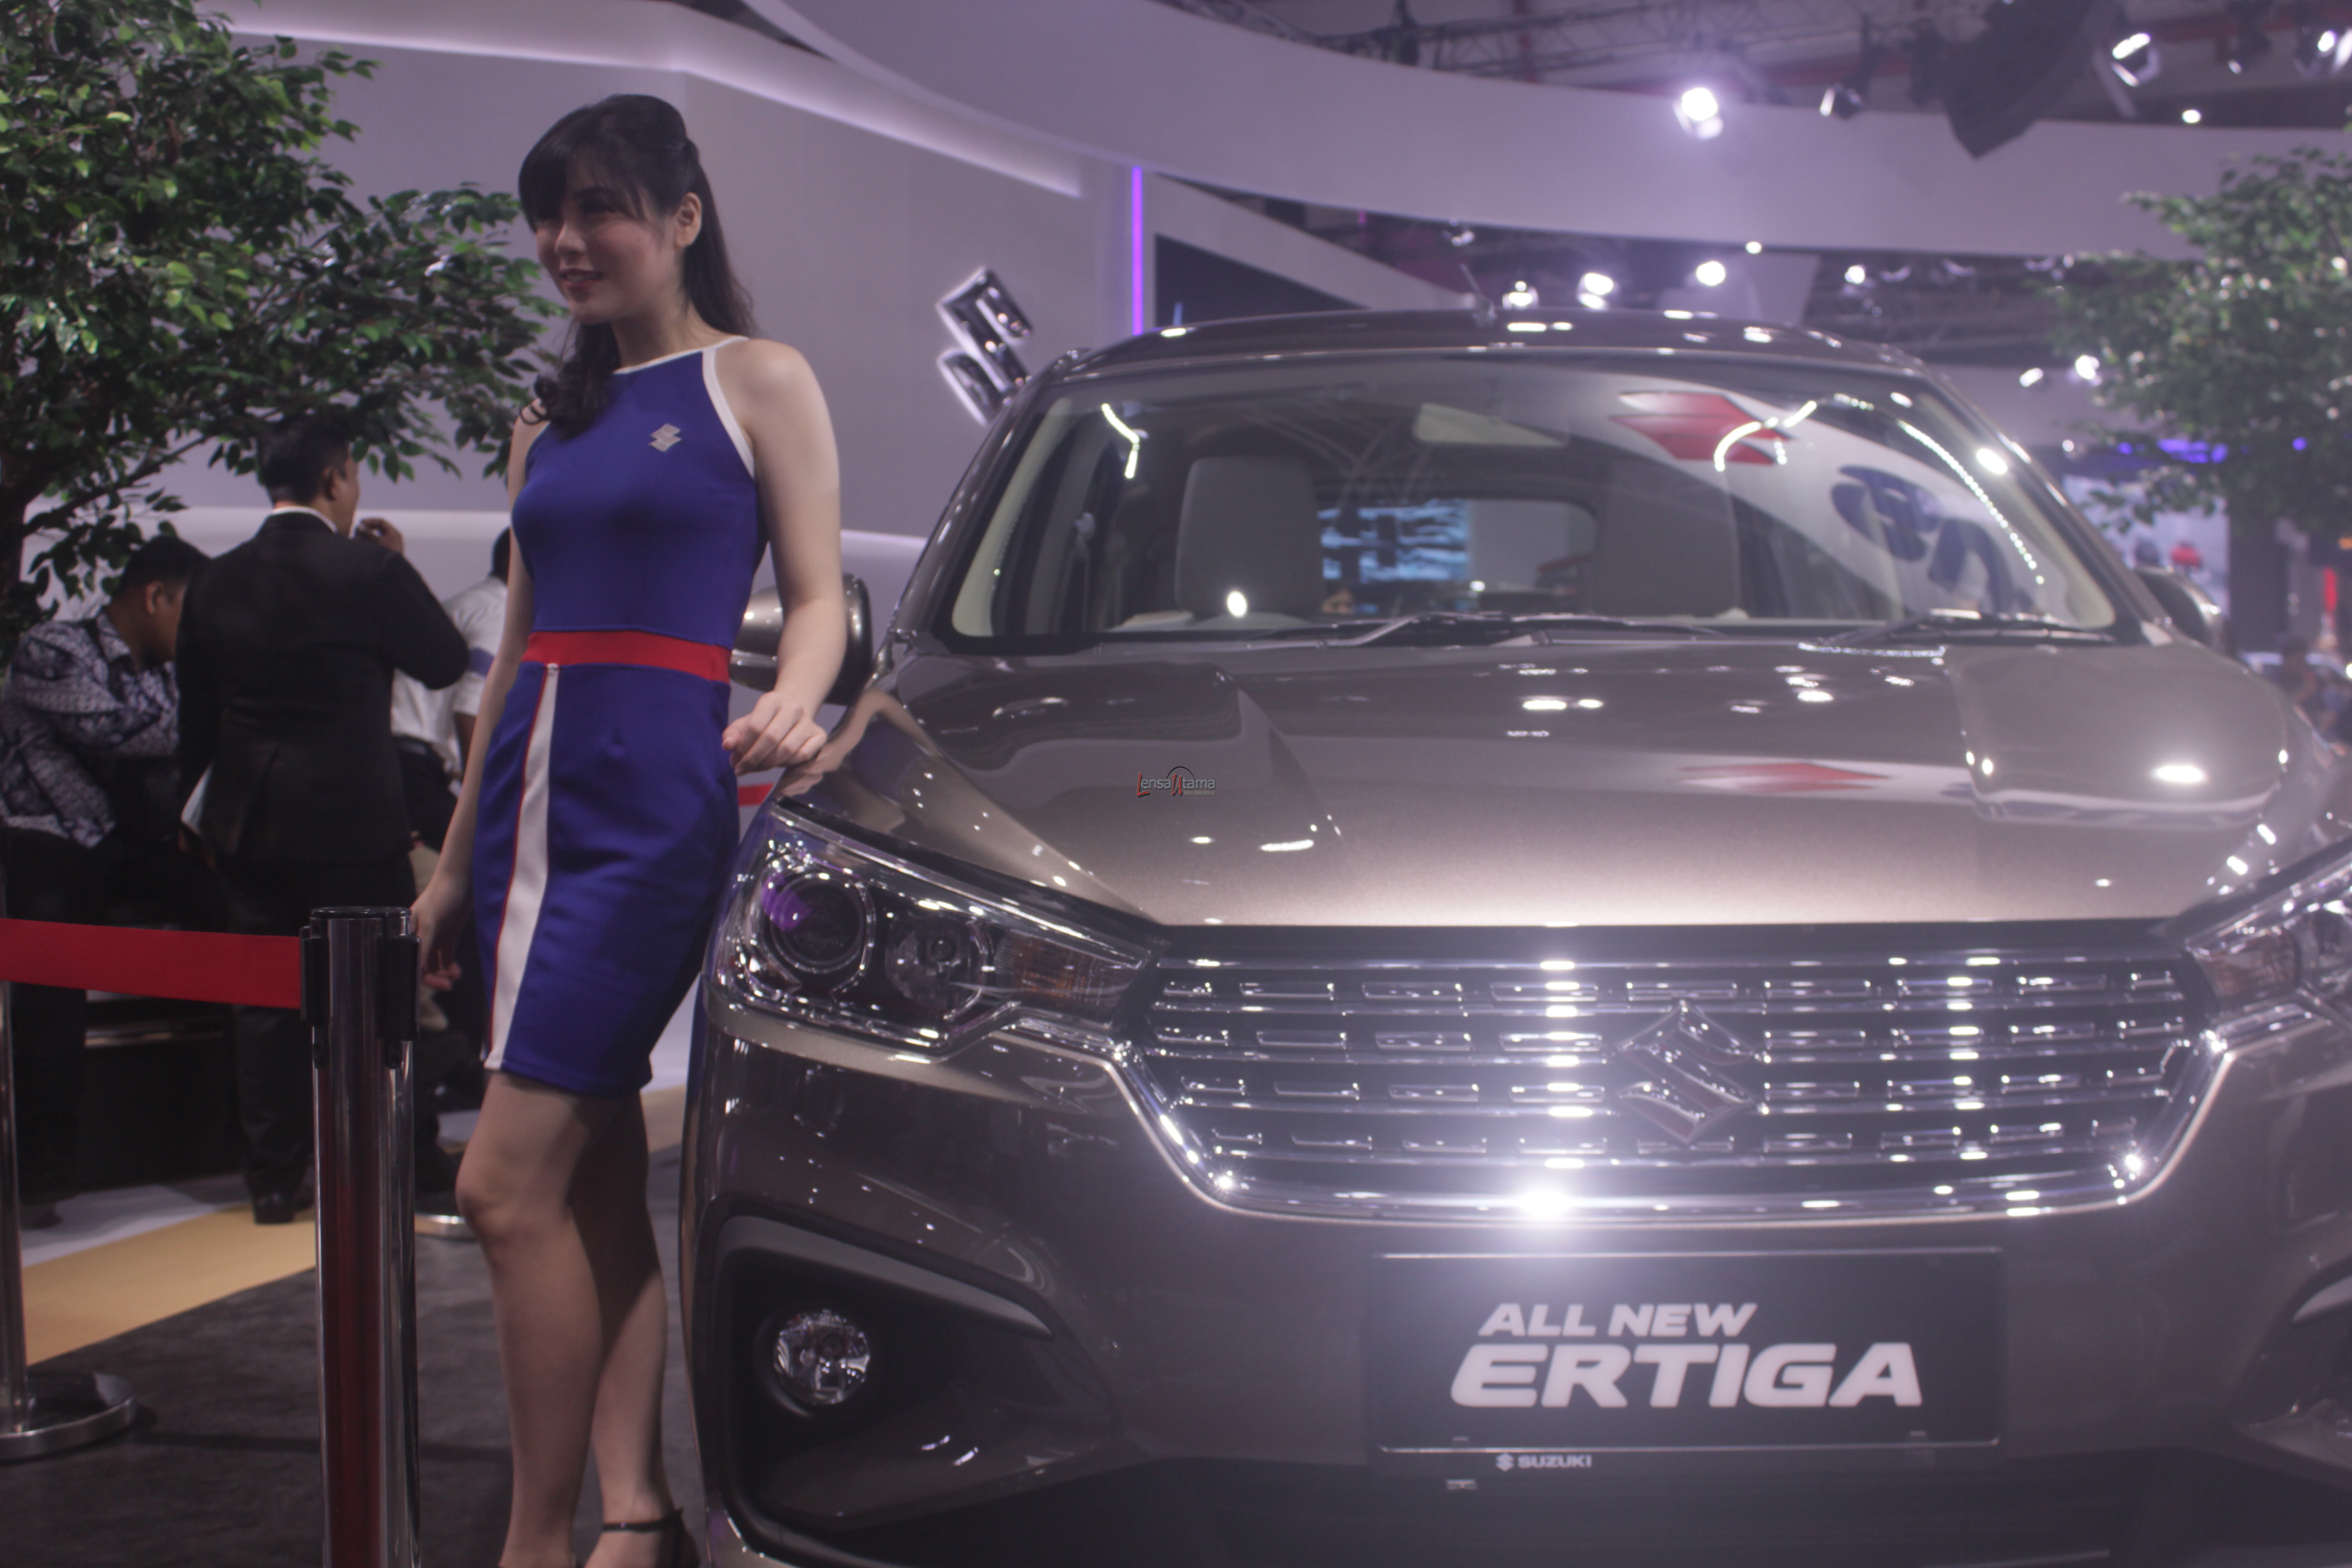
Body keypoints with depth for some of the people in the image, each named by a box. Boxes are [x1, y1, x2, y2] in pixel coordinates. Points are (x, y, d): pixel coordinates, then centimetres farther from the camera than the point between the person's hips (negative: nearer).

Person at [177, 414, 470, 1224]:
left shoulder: (216, 584, 4)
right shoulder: (369, 570, -13)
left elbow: (196, 718, 9)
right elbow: (447, 661, -1)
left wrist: (203, 816, 19)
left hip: (246, 820, 5)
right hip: (349, 815, -5)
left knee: (265, 998, 10)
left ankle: (274, 1178, 14)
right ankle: (408, 1160, 17)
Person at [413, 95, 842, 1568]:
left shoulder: (758, 381, 2)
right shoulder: (552, 416, 19)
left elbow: (822, 598, -2)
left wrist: (794, 702, -25)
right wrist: (457, 856, 22)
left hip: (655, 802, -7)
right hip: (534, 799, 7)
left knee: (509, 1185, -12)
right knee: (597, 1189, 6)